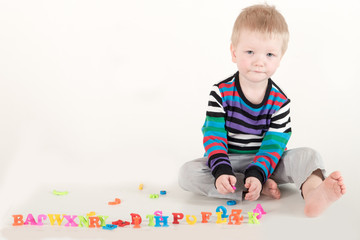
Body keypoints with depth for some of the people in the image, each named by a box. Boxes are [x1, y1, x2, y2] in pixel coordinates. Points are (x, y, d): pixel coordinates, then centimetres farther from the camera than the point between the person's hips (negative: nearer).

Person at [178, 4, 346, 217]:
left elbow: (273, 144, -13)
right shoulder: (221, 93, -10)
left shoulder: (280, 102, -8)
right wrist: (221, 171, -29)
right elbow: (213, 136, -14)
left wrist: (257, 174, -30)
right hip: (229, 161, 0)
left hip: (265, 163, 1)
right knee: (188, 173, -27)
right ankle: (261, 189, -32)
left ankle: (313, 192, -55)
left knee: (307, 155, -22)